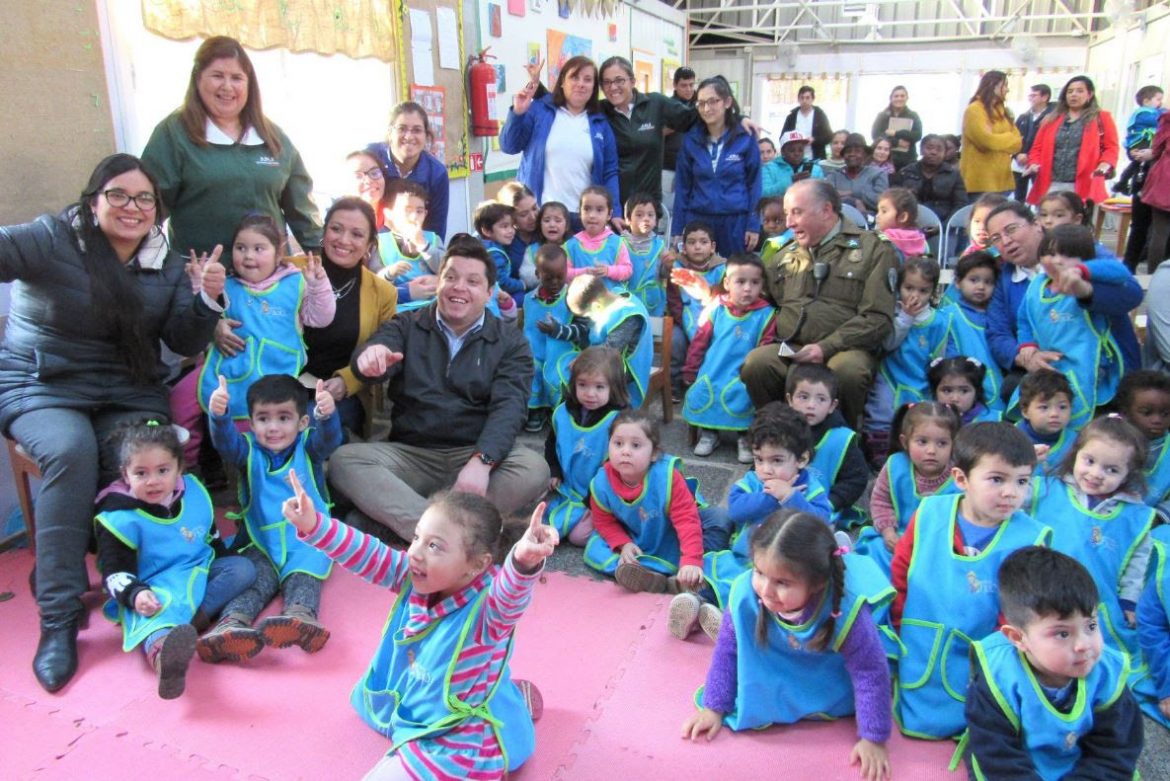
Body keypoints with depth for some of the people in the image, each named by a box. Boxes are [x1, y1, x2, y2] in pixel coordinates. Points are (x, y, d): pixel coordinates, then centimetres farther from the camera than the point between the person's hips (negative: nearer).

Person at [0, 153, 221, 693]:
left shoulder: (166, 264, 8)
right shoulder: (52, 239, -5)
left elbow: (185, 343, 4)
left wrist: (208, 299, -13)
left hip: (129, 394, 3)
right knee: (71, 449, -33)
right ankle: (58, 617, -24)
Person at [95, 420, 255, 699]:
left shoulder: (194, 492, 6)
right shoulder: (121, 519, -10)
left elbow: (211, 536, 23)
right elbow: (115, 571, -12)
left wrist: (226, 561, 18)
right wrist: (135, 594, -30)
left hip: (202, 571, 7)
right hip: (156, 588, -7)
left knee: (243, 568, -10)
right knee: (152, 612, -38)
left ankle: (198, 615, -28)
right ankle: (161, 651, -75)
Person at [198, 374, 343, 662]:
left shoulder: (309, 447, 5)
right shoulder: (249, 451, 8)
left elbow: (329, 438, -17)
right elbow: (226, 442, -14)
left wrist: (327, 414, -43)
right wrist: (219, 414, -38)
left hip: (306, 543, -1)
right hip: (260, 544, 2)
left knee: (303, 578, -27)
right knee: (254, 579, -23)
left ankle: (301, 615, -53)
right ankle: (232, 623, -46)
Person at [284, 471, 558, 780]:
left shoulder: (488, 606, -35)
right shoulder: (415, 578, -13)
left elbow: (512, 593, -57)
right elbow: (368, 555, -10)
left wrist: (524, 561, -79)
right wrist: (313, 525, -22)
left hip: (460, 739, -9)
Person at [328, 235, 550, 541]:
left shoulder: (511, 342, 7)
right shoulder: (406, 326, 11)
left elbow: (508, 407, -8)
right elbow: (375, 357, -10)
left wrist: (481, 461, -27)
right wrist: (369, 358, -37)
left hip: (475, 455, -1)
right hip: (409, 454, 1)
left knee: (534, 469, -29)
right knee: (344, 459, -25)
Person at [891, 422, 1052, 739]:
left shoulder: (1028, 540, -18)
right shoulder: (929, 514, -11)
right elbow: (900, 576, 1)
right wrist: (901, 629, 2)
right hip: (914, 662, 2)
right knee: (914, 725, 16)